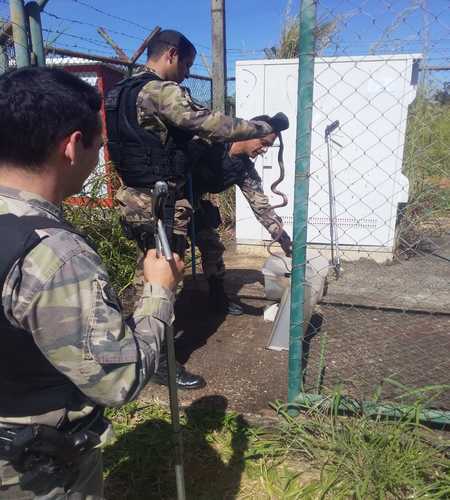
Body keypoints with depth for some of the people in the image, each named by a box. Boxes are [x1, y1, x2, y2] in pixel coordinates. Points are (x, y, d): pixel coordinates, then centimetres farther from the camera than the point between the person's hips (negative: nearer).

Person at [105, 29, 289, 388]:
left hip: (136, 198, 10)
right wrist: (268, 125, -14)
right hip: (160, 203, -10)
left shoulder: (125, 91, 14)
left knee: (147, 275, 21)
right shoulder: (163, 92, -16)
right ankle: (160, 361, 14)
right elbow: (214, 126, -23)